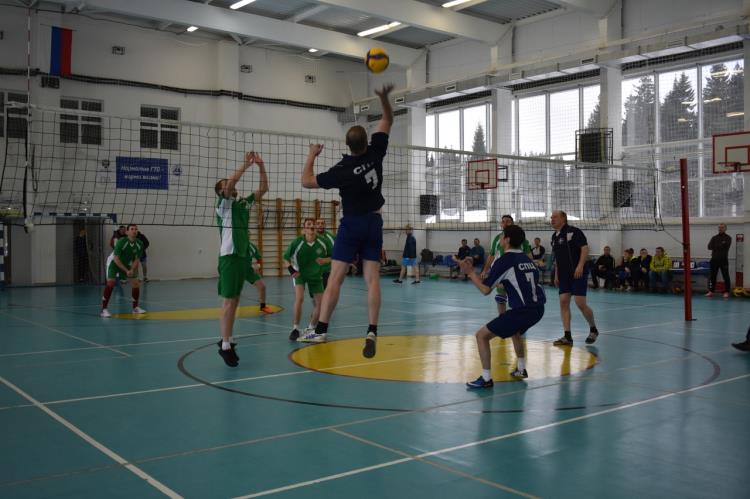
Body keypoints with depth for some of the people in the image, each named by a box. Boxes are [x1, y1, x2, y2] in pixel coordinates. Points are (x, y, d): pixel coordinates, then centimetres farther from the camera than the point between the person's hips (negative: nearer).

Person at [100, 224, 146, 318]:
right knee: (110, 283, -21)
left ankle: (135, 307, 15)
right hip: (114, 263, -6)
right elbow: (116, 259, -29)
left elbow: (137, 259, -7)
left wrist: (132, 270, -24)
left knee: (136, 283, 0)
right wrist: (126, 271, -31)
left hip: (126, 264, 6)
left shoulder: (139, 244, -15)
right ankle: (104, 309, -20)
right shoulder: (121, 242, -30)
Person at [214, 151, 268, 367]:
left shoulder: (244, 202, 16)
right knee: (229, 301, -9)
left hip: (243, 255, 7)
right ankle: (226, 345, -7)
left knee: (234, 301, 10)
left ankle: (226, 340, 17)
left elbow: (263, 188, 12)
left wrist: (261, 166, 2)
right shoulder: (224, 203, -2)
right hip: (229, 256, -7)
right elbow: (231, 182, -21)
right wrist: (246, 164, -17)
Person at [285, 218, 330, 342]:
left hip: (316, 275, 3)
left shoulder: (322, 242, -16)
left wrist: (325, 260, -22)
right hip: (299, 274, -3)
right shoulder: (296, 243, -21)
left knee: (319, 303, 0)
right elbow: (286, 258, -8)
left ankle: (310, 329, 24)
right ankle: (295, 328, -9)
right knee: (299, 298, -25)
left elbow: (330, 257, -1)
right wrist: (291, 270, -22)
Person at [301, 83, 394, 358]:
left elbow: (307, 182, -5)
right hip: (374, 222, 4)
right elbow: (387, 120, 8)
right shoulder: (375, 153, -5)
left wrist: (312, 155, 6)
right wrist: (384, 97, -6)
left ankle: (321, 330, -7)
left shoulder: (342, 170, -14)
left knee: (335, 277, -3)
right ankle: (371, 333, -7)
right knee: (372, 279, -1)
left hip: (352, 224, -4)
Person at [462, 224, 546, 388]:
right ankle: (521, 370, 44)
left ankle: (486, 379, -3)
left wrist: (470, 272, 7)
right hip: (538, 308, 8)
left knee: (482, 335, 0)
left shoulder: (503, 260, -6)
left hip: (522, 310, -8)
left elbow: (485, 289, -5)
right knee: (515, 331, 38)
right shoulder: (526, 259, 16)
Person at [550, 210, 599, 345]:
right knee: (563, 302, -3)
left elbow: (585, 248, -15)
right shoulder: (555, 236, 14)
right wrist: (556, 275, 19)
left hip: (578, 273, -7)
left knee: (580, 303, -9)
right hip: (563, 275, 7)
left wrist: (580, 266, -25)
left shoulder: (574, 231, -8)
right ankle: (567, 336, -1)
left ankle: (593, 329, 15)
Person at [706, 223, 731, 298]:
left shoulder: (728, 238, 1)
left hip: (723, 260, -4)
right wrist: (720, 245, -14)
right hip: (714, 259, 4)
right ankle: (711, 291, 11)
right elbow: (709, 246, -2)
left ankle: (726, 292, 5)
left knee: (725, 276, -1)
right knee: (712, 276, 6)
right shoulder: (714, 238, 13)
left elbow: (725, 246, -17)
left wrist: (715, 246, -9)